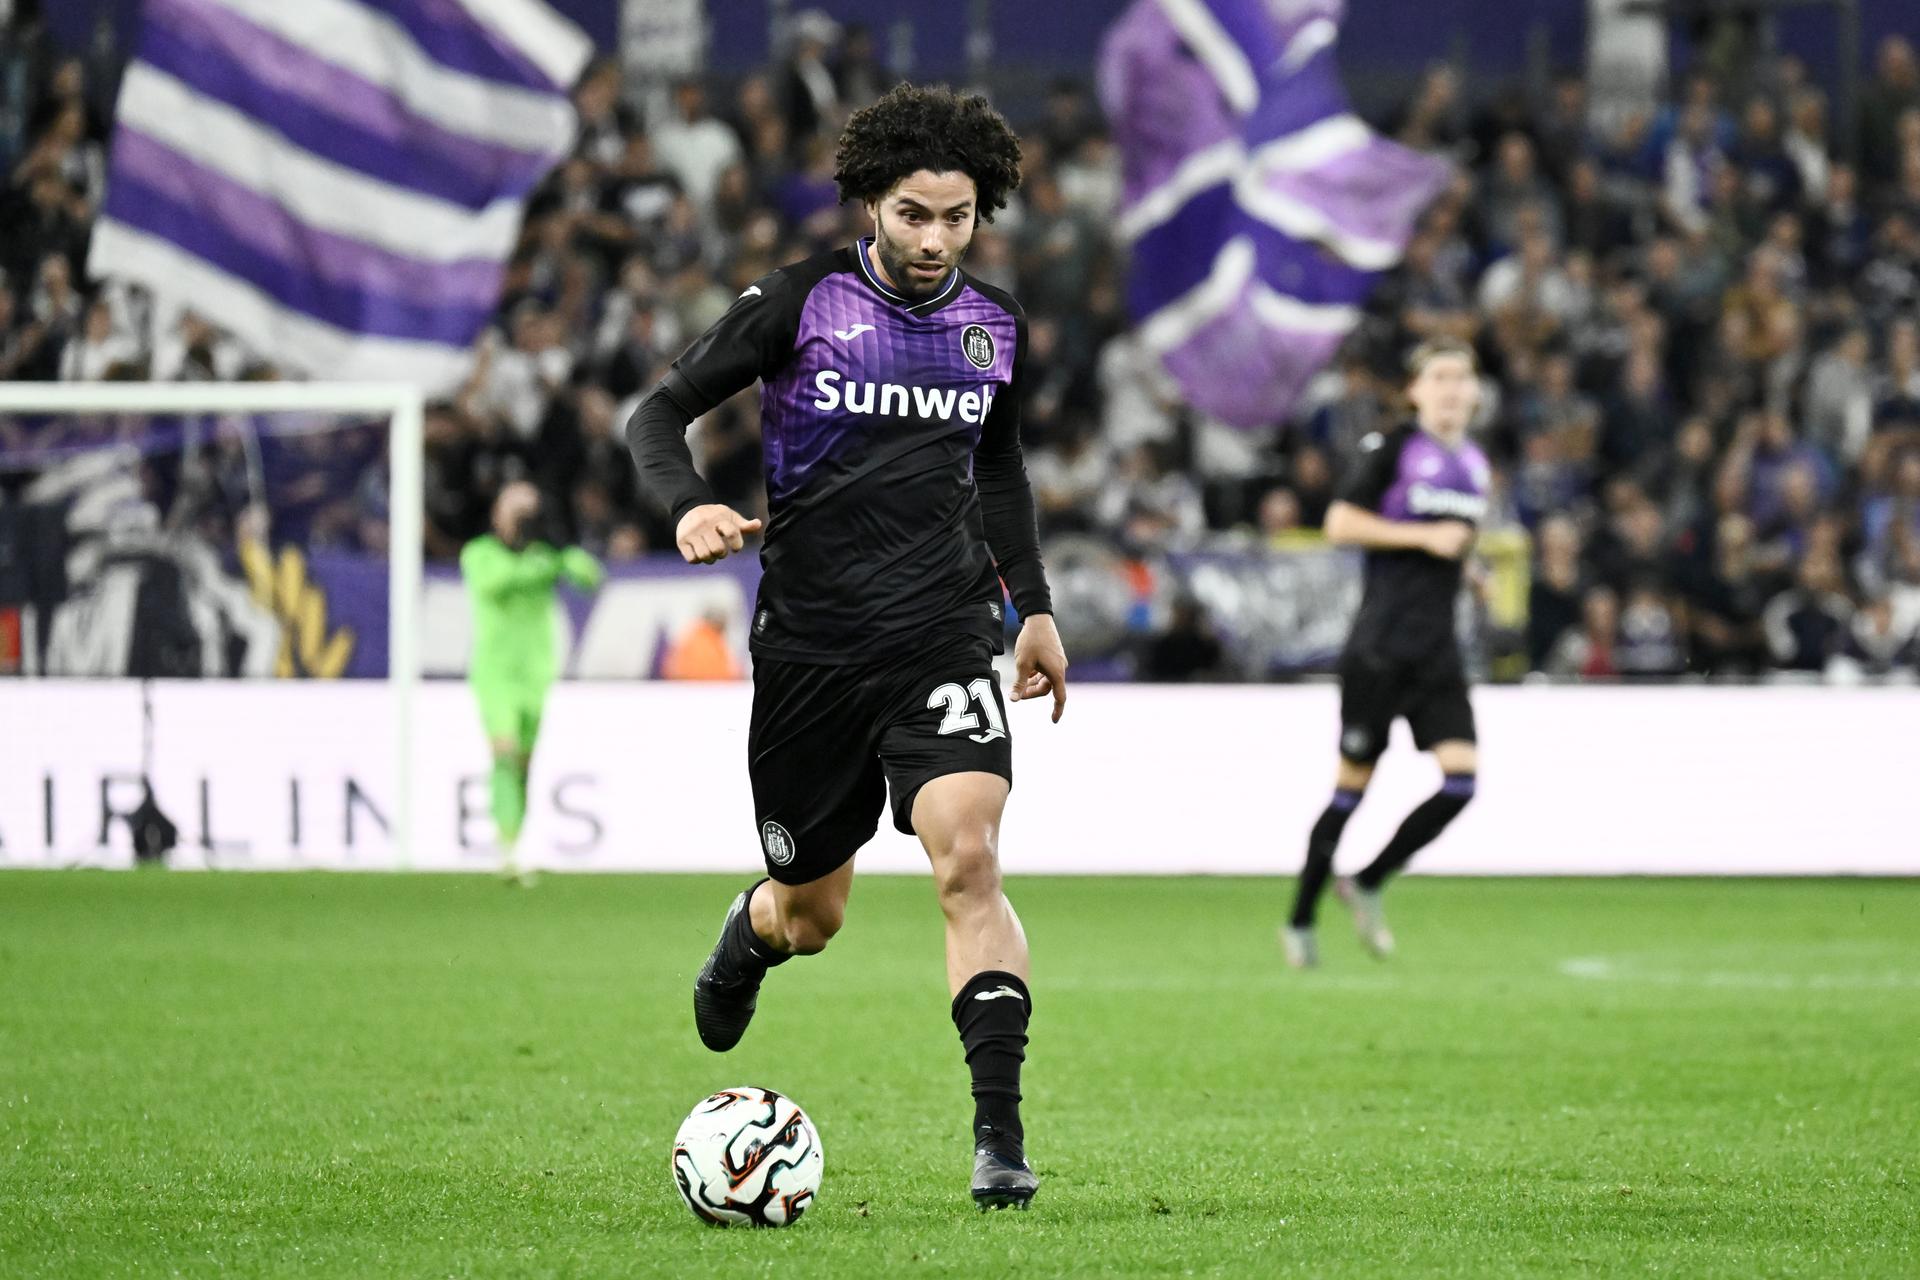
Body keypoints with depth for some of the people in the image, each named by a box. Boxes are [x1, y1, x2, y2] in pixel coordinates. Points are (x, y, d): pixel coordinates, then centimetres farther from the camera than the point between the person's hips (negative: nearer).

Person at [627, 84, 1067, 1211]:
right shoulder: (798, 304, -5)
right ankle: (748, 940, 50)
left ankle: (1001, 1135, -23)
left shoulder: (996, 327, 7)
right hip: (809, 643, -1)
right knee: (810, 916, 10)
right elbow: (660, 412, -1)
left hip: (943, 640, 1)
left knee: (970, 862, -21)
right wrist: (688, 504, -21)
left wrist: (1035, 606, 22)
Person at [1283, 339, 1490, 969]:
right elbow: (1340, 523, -12)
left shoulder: (1474, 465, 15)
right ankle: (1300, 919, 12)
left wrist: (1469, 565, 11)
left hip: (1437, 650, 6)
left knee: (1461, 779, -10)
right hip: (1380, 647, -6)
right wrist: (1425, 537, -16)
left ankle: (1367, 882, 7)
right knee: (1353, 783, -1)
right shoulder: (1394, 448, -6)